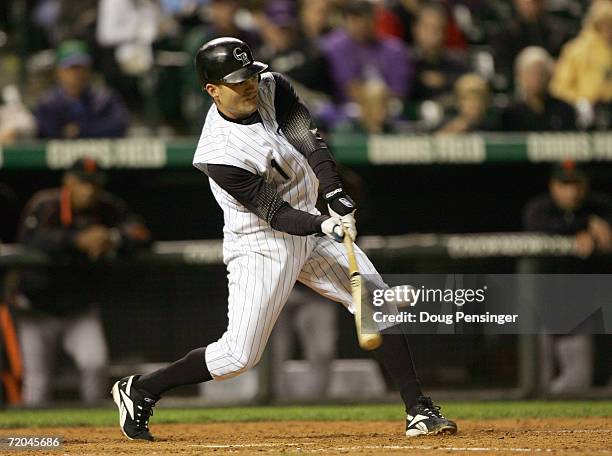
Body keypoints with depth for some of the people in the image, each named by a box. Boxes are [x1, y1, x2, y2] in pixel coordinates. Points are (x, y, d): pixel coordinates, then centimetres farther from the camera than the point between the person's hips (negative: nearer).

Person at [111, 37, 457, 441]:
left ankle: (419, 410, 4)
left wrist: (337, 196, -31)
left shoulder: (271, 87, -9)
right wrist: (325, 225, -39)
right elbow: (276, 213, -24)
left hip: (312, 226, 7)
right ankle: (140, 391, 11)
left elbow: (308, 140, -17)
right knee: (240, 355, -6)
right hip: (262, 245, -7)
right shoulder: (220, 155, -26)